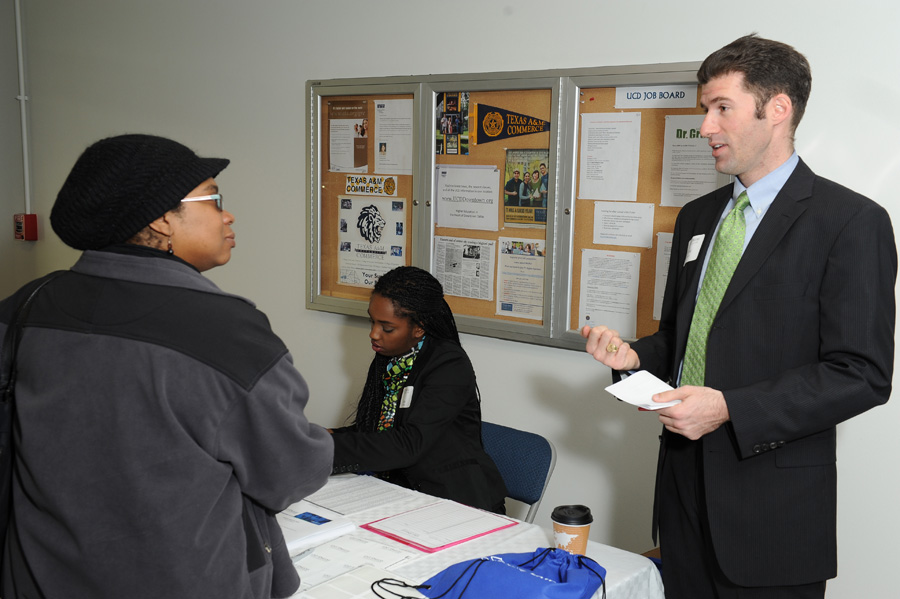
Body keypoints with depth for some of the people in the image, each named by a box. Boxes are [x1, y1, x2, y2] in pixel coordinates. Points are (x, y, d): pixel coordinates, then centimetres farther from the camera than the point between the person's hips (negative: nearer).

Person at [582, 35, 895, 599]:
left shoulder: (852, 221, -10)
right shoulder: (697, 217, 12)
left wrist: (729, 409, -21)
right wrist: (635, 355, -1)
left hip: (773, 506, -6)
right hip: (686, 485, 6)